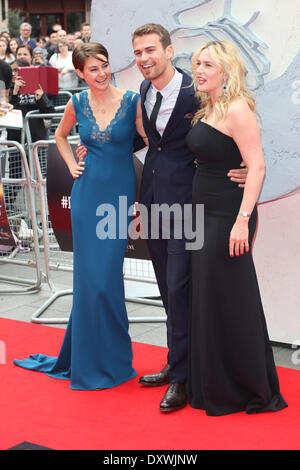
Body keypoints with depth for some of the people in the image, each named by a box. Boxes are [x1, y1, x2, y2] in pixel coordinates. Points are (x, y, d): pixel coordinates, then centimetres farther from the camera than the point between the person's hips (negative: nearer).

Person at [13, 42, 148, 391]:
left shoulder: (131, 101, -5)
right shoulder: (77, 104, 3)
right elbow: (60, 135, 23)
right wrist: (72, 165, 10)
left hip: (119, 193, -2)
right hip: (87, 192, 2)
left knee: (106, 275, -3)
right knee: (89, 273, 4)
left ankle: (108, 359, 15)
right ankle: (85, 360, 21)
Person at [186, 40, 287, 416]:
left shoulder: (236, 109, -15)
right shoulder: (206, 109, 12)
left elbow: (257, 166, -21)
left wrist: (242, 220, -26)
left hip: (228, 216, -9)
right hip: (206, 214, 9)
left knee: (229, 302, -2)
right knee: (208, 298, 14)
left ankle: (251, 391, 12)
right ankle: (214, 387, 27)